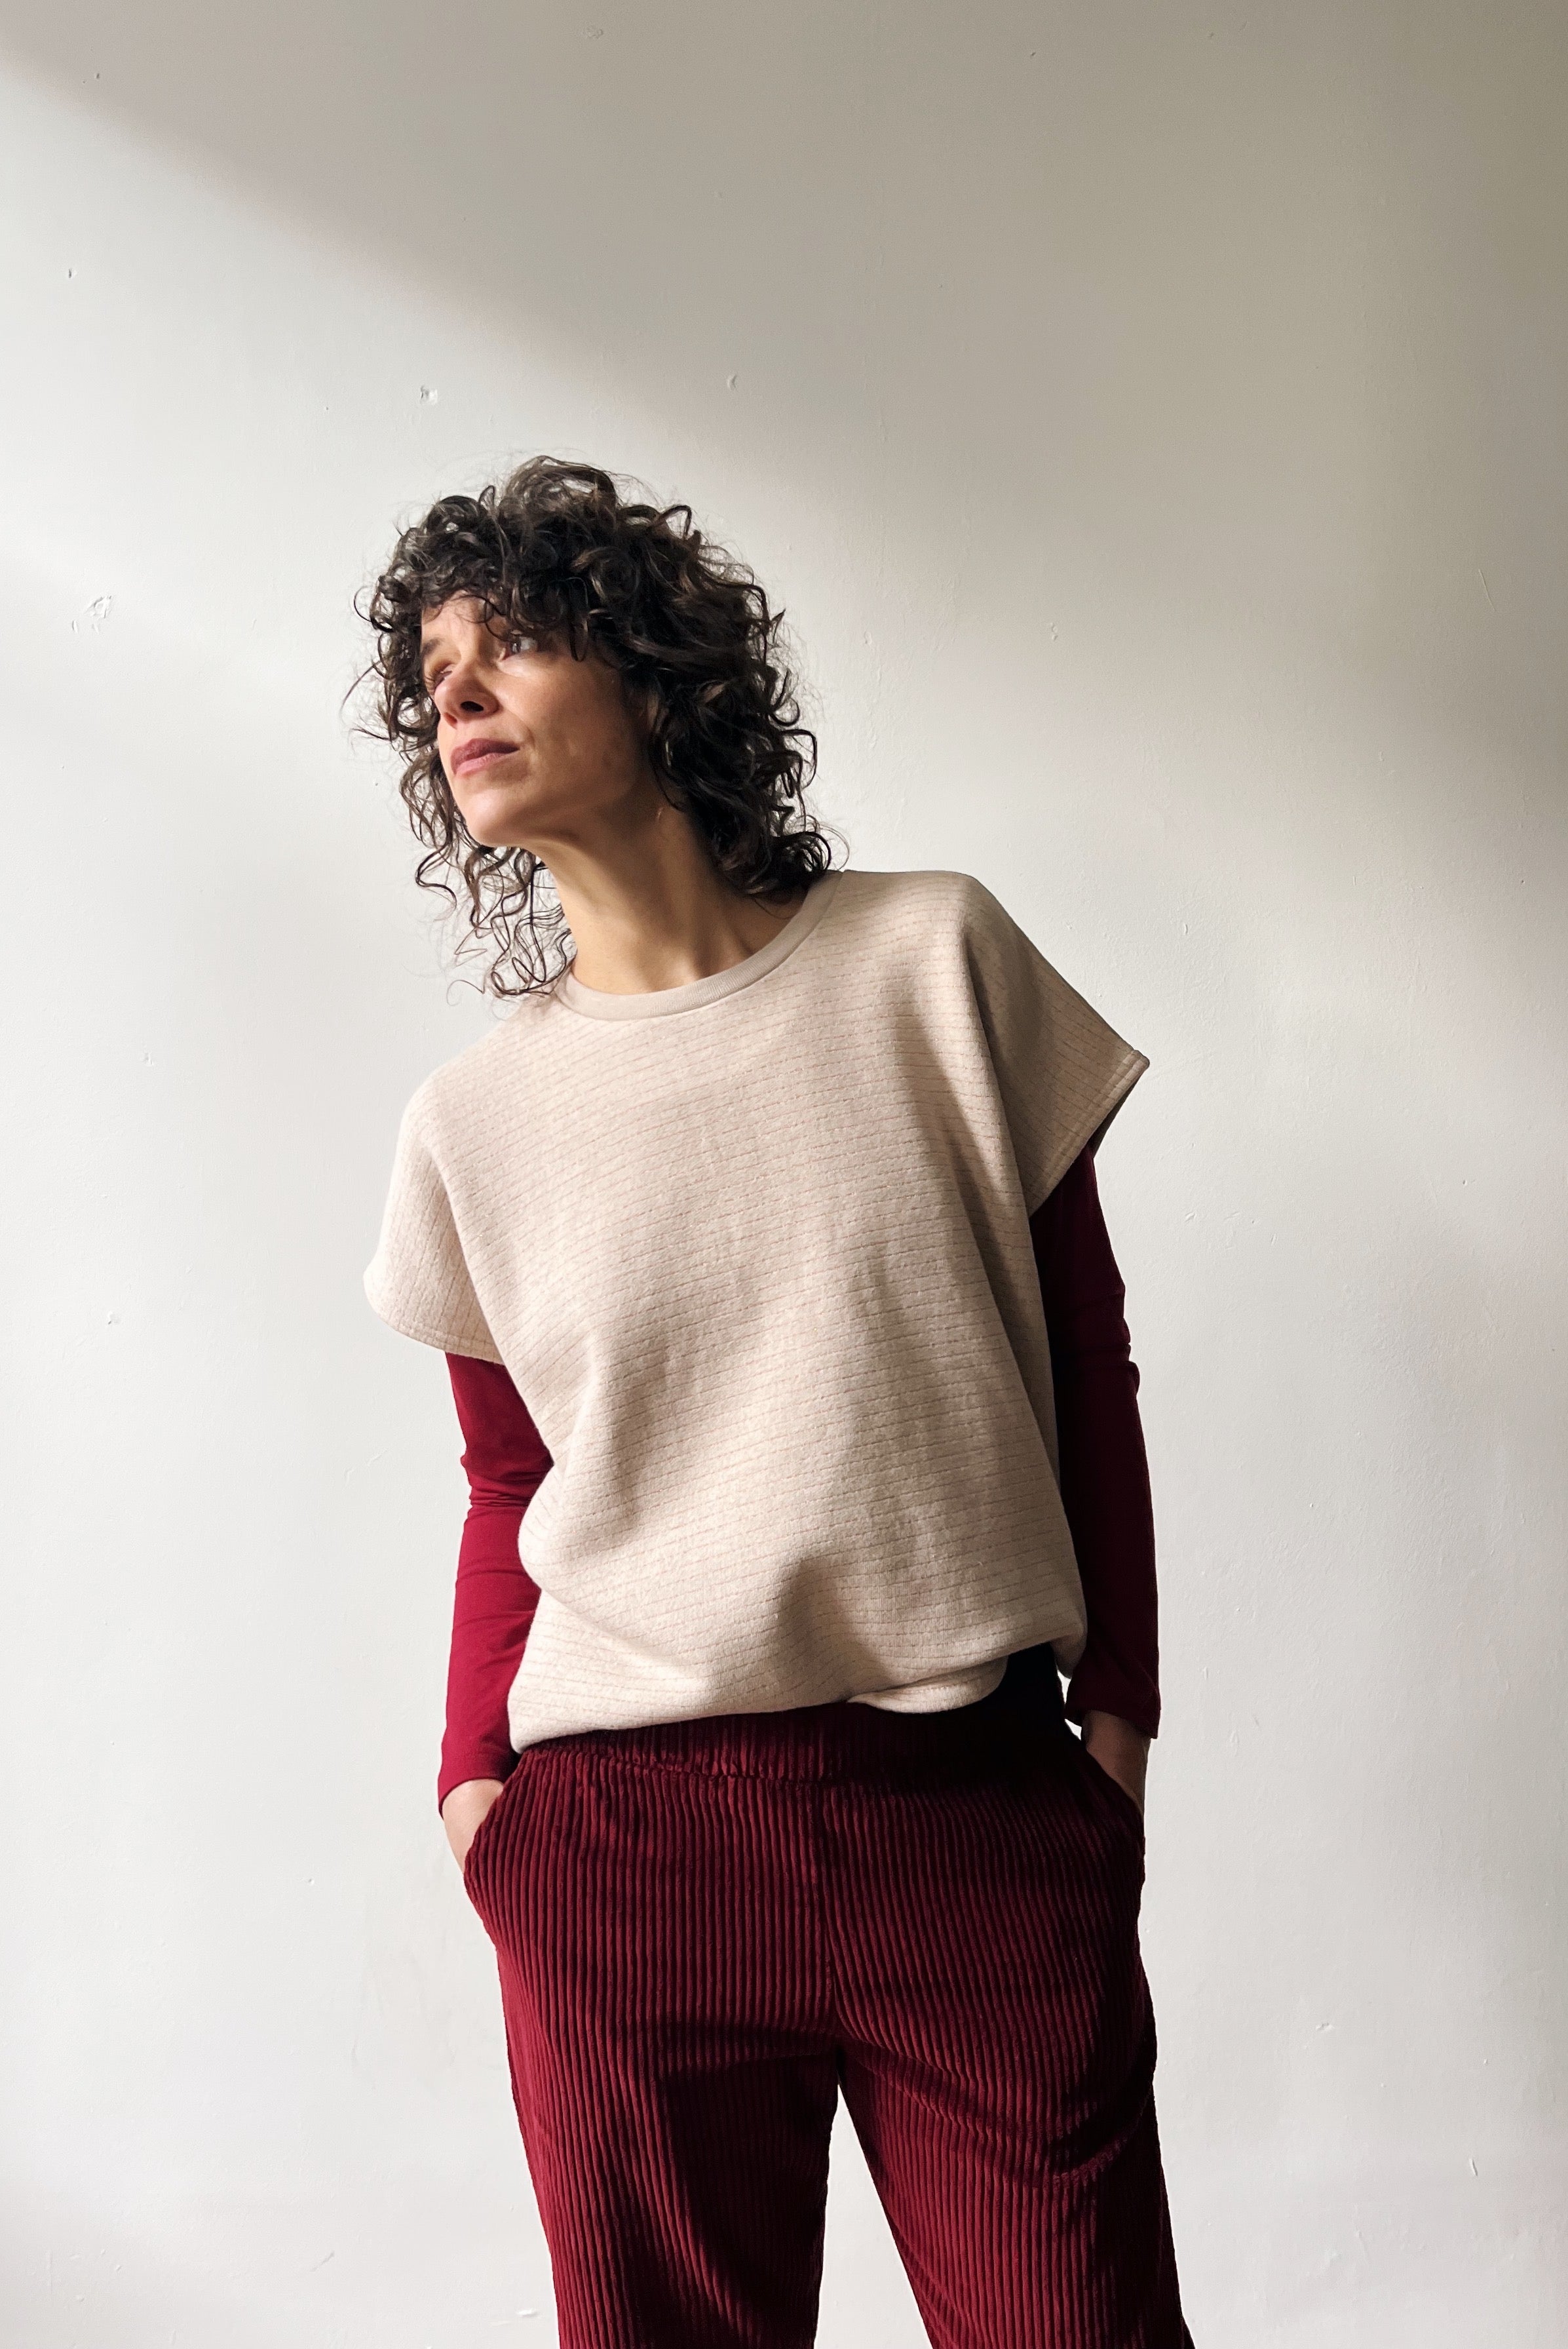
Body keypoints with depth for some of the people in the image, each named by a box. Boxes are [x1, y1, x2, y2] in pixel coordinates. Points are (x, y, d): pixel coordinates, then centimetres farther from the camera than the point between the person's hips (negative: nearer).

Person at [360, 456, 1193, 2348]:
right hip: (625, 1838, 1)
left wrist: (1119, 1721, 5)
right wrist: (478, 1773, 0)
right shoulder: (477, 1118, 4)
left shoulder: (934, 958, 0)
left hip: (983, 1817, -1)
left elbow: (1086, 1367, 5)